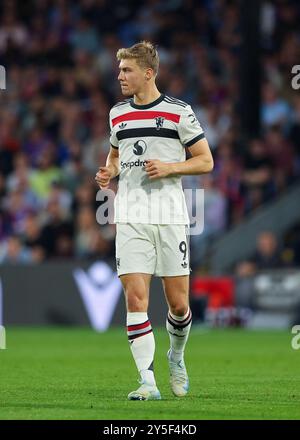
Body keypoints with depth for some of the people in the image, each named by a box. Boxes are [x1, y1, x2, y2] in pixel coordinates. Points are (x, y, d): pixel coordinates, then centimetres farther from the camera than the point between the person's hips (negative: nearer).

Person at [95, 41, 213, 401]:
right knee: (135, 298, -10)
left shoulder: (179, 112, -1)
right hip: (130, 219, 3)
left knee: (178, 304, 1)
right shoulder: (118, 114, 12)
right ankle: (147, 382, -9)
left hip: (169, 216, -3)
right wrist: (108, 173, 7)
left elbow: (205, 161, 2)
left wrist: (169, 167, -13)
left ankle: (176, 356, 32)